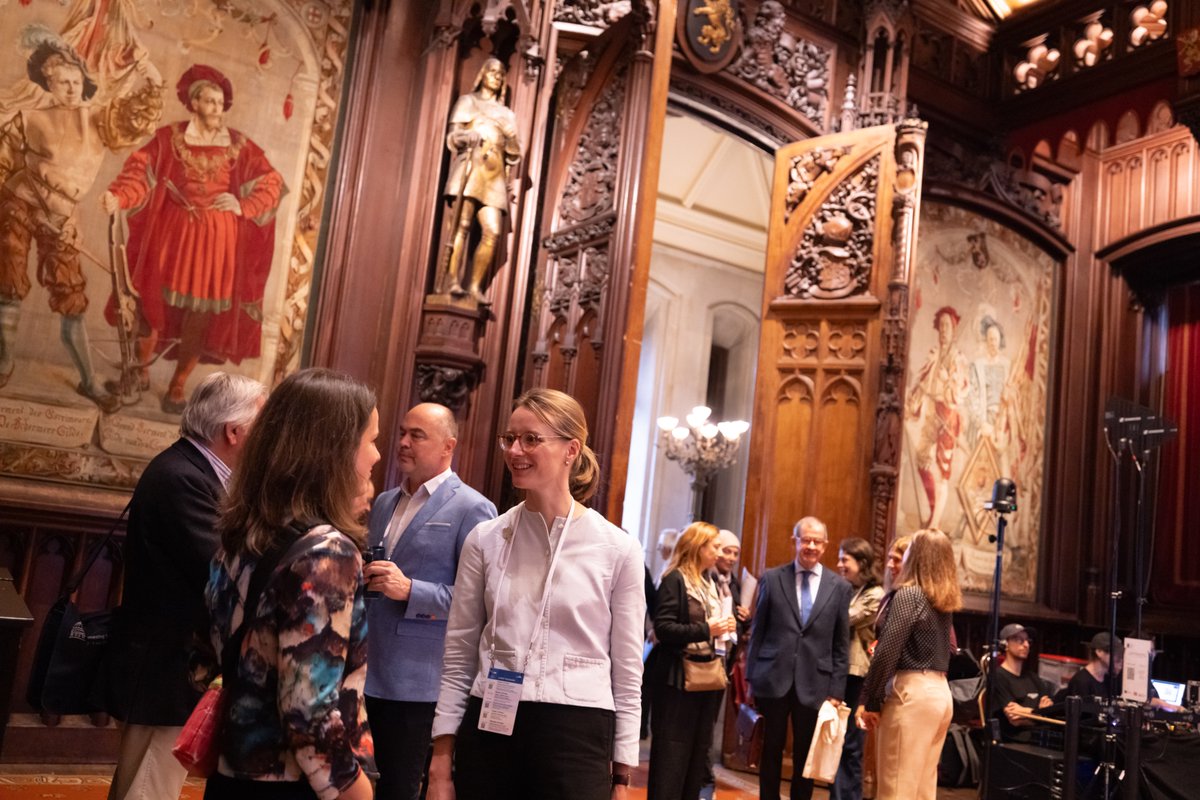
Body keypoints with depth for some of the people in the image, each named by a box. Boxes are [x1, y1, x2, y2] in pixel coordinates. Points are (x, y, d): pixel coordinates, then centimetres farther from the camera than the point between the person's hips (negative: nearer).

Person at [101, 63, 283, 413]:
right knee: (155, 306, 4)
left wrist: (243, 206, -10)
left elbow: (272, 182, 5)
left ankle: (177, 386, 18)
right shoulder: (169, 138, -1)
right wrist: (118, 197, -29)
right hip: (172, 235, -1)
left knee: (202, 317, 3)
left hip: (216, 242, 1)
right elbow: (141, 171, -10)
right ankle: (141, 369, 28)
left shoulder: (239, 145, 3)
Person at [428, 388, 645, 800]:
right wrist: (441, 762, 4)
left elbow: (627, 671, 1)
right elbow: (459, 655, 6)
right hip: (489, 730, 2)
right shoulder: (485, 539, 2)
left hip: (576, 735, -2)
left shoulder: (618, 550, -4)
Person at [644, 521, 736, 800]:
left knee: (698, 749, 12)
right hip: (679, 678, -8)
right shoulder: (675, 580, -9)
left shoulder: (710, 583, 15)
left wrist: (725, 628, 0)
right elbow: (663, 628, -18)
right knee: (672, 753, -3)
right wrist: (706, 630, -21)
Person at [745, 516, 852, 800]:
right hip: (774, 679, 0)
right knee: (771, 751, 11)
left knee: (806, 755, 9)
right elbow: (757, 631, 4)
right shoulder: (771, 579, 2)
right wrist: (750, 677, 1)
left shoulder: (839, 587, 4)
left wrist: (837, 690, 1)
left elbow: (842, 644, 5)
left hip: (814, 683, 0)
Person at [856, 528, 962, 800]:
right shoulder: (943, 600, 14)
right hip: (940, 692, 9)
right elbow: (943, 650, 16)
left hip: (911, 692, -9)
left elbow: (887, 653, -16)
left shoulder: (908, 594, -11)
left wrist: (869, 701, -10)